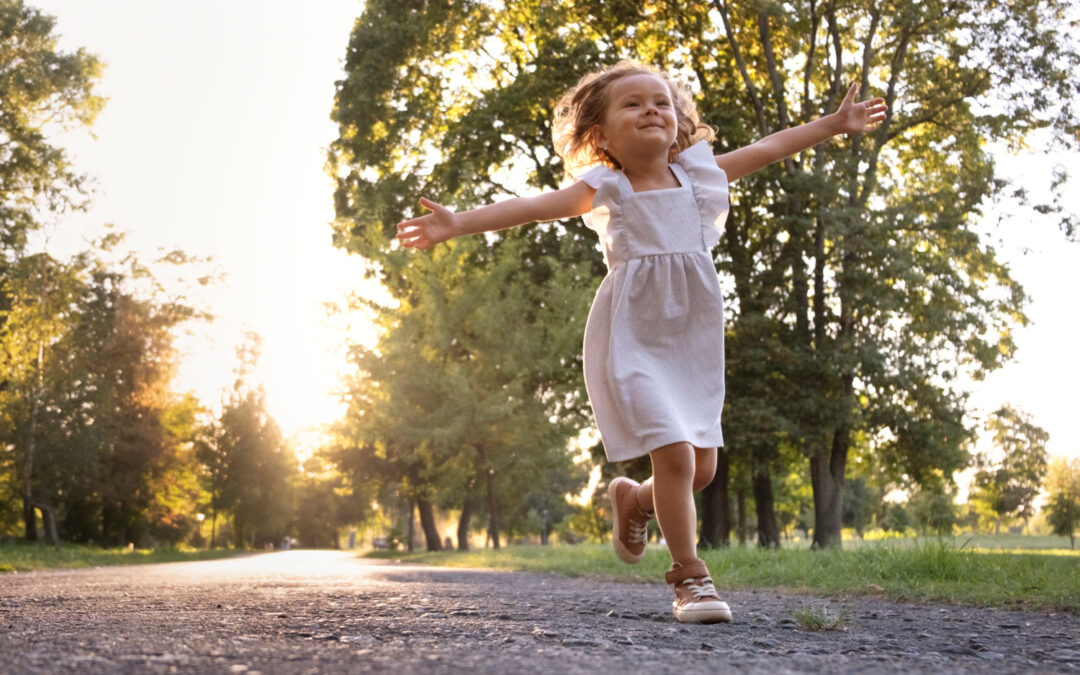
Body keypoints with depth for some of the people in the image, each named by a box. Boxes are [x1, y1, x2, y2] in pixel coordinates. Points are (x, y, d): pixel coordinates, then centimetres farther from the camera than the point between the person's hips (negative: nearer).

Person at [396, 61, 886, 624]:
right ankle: (690, 577, 2)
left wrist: (835, 124, 22)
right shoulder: (603, 189, -4)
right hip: (634, 340, -5)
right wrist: (458, 223, -29)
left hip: (691, 341, 5)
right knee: (674, 455, -15)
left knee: (702, 466, 6)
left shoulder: (698, 172, 8)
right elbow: (534, 206, -16)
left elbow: (769, 148, 16)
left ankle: (633, 500, 38)